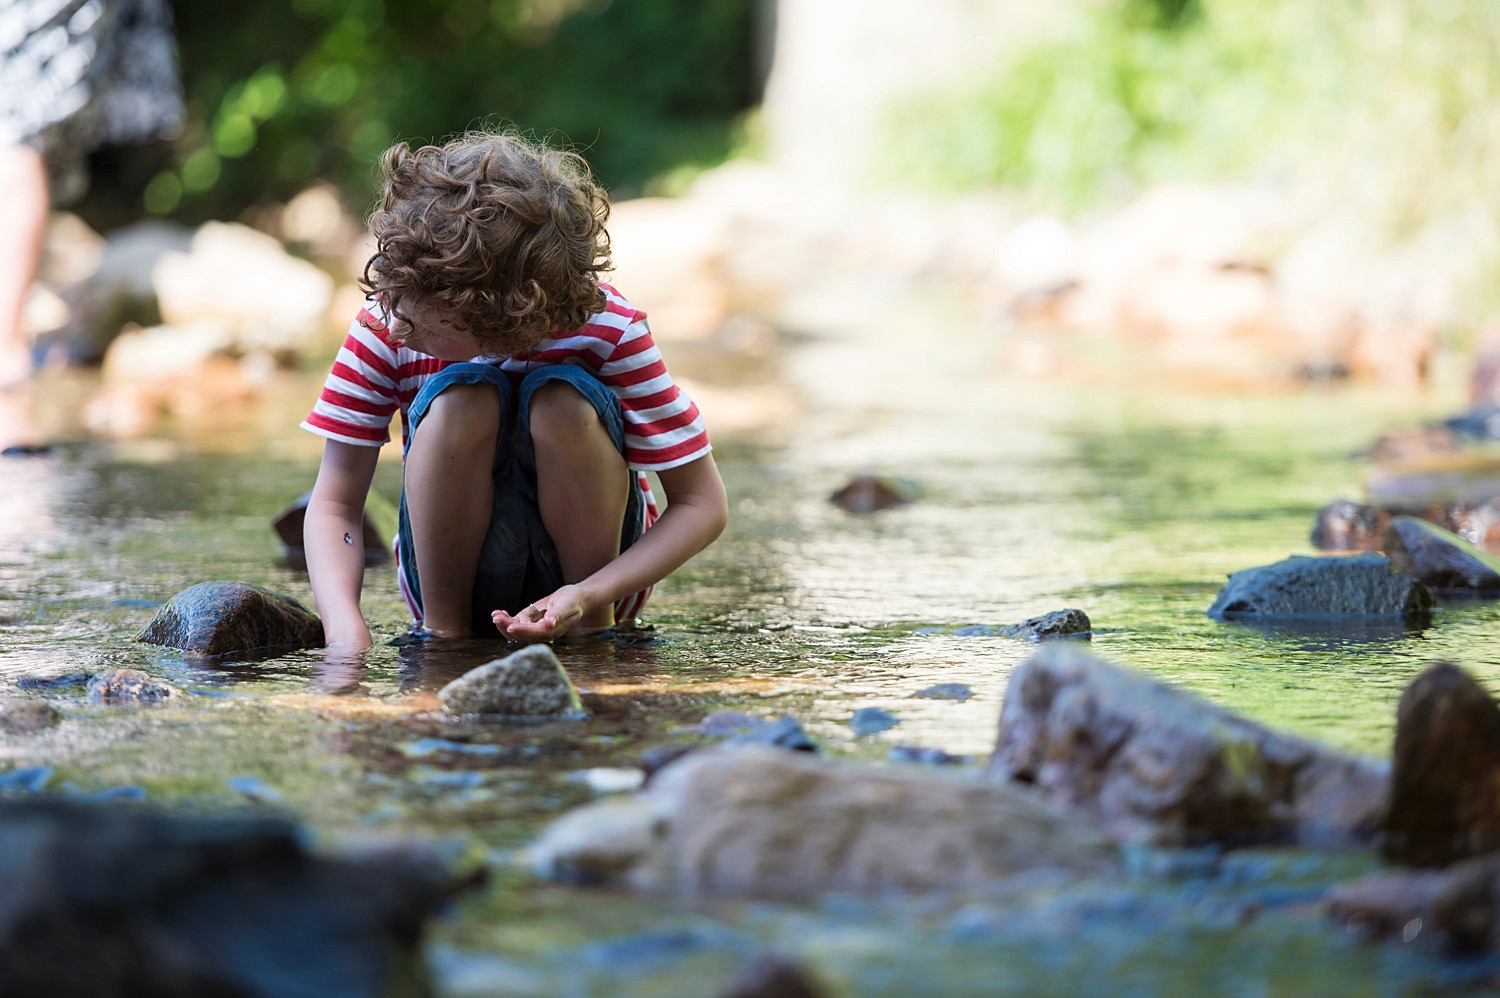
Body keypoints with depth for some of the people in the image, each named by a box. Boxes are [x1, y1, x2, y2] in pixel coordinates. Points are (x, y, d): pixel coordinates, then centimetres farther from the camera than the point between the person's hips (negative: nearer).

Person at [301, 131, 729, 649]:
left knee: (561, 397, -28)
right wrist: (347, 631, -33)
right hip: (455, 571, 1)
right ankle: (444, 626, -16)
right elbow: (334, 506, -14)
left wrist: (589, 596, -32)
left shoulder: (609, 331, -22)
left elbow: (702, 504, -17)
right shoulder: (382, 328, -17)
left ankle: (594, 626, -13)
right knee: (462, 395, -27)